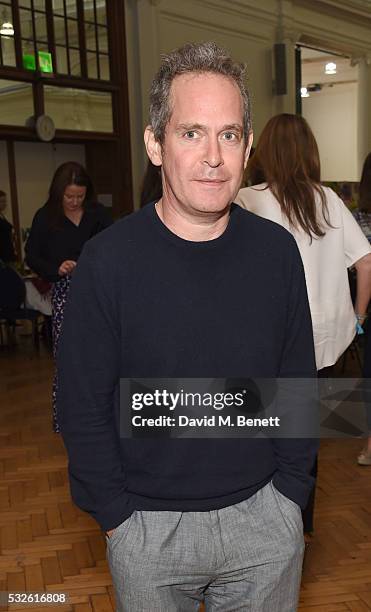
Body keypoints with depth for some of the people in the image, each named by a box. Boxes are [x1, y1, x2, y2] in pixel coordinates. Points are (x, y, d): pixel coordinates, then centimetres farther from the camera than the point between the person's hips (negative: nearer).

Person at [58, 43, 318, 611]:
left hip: (265, 516, 2)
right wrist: (118, 517, -7)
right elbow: (84, 409, -9)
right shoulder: (108, 260, -15)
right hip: (147, 527, -2)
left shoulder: (277, 250, -6)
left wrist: (288, 493, 1)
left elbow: (298, 384, 1)